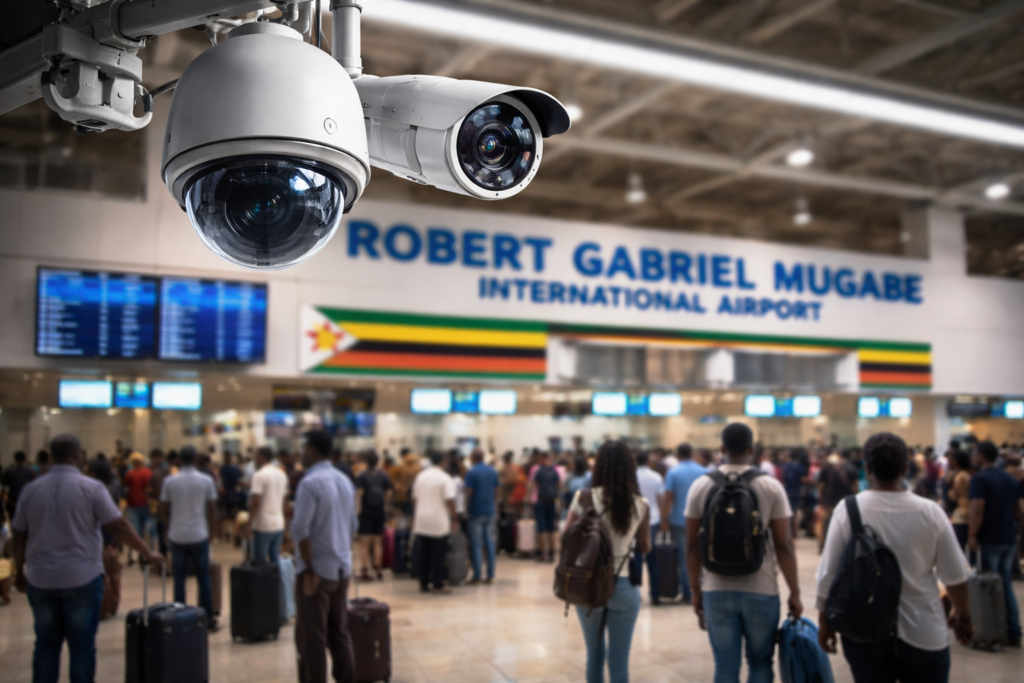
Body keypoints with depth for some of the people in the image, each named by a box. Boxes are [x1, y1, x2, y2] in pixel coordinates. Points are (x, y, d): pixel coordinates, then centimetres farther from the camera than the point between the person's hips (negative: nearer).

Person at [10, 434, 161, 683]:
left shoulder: (30, 490, 2)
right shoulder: (91, 487, -10)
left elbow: (19, 537, 7)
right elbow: (119, 527, -11)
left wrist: (19, 571, 19)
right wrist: (147, 553, -2)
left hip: (40, 579, 4)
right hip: (82, 578, -3)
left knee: (46, 643, 14)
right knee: (82, 644, 6)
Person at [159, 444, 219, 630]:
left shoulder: (169, 481, -3)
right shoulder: (206, 480, -5)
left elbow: (163, 511, 4)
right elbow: (213, 509, -1)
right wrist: (212, 528, 13)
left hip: (177, 536, 1)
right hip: (199, 535, -1)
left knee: (179, 579, 8)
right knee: (204, 579, 7)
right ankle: (208, 619, 11)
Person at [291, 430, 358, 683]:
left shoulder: (310, 483, -16)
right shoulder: (345, 481, 9)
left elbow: (301, 529, -21)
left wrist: (309, 568, -14)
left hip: (317, 569, -7)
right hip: (342, 568, 7)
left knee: (312, 638, 2)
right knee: (340, 633, 14)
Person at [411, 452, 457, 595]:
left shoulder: (420, 476, 8)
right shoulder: (445, 479, -9)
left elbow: (414, 499, 12)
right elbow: (450, 501, -14)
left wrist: (414, 518, 21)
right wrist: (454, 520, -7)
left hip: (421, 522, 5)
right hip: (438, 523, -5)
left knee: (424, 554, 12)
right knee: (438, 555, 1)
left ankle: (423, 584, 17)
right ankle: (438, 586, 3)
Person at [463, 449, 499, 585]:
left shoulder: (471, 472, -12)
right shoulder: (493, 471, 6)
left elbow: (468, 492, -13)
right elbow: (498, 490, 10)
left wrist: (466, 508, -2)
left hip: (476, 512, -5)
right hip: (490, 511, 5)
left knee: (476, 545, 0)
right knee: (489, 542, 9)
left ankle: (477, 576, 3)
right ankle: (490, 575, 11)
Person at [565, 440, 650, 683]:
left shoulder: (585, 498, -8)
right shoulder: (641, 505, -6)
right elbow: (644, 548, 5)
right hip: (624, 587, -1)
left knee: (595, 654, 18)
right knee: (619, 660, 8)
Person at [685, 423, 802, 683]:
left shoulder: (701, 486, -1)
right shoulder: (771, 487, -5)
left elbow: (692, 544, 2)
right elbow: (784, 545, -6)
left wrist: (695, 589, 11)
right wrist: (794, 592, 3)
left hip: (717, 591, 1)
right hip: (761, 591, -1)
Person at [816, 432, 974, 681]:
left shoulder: (848, 509, -11)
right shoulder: (930, 511, -9)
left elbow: (828, 573, -7)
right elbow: (955, 575, -1)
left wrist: (825, 621, 7)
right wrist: (963, 616, 17)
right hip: (923, 632, 0)